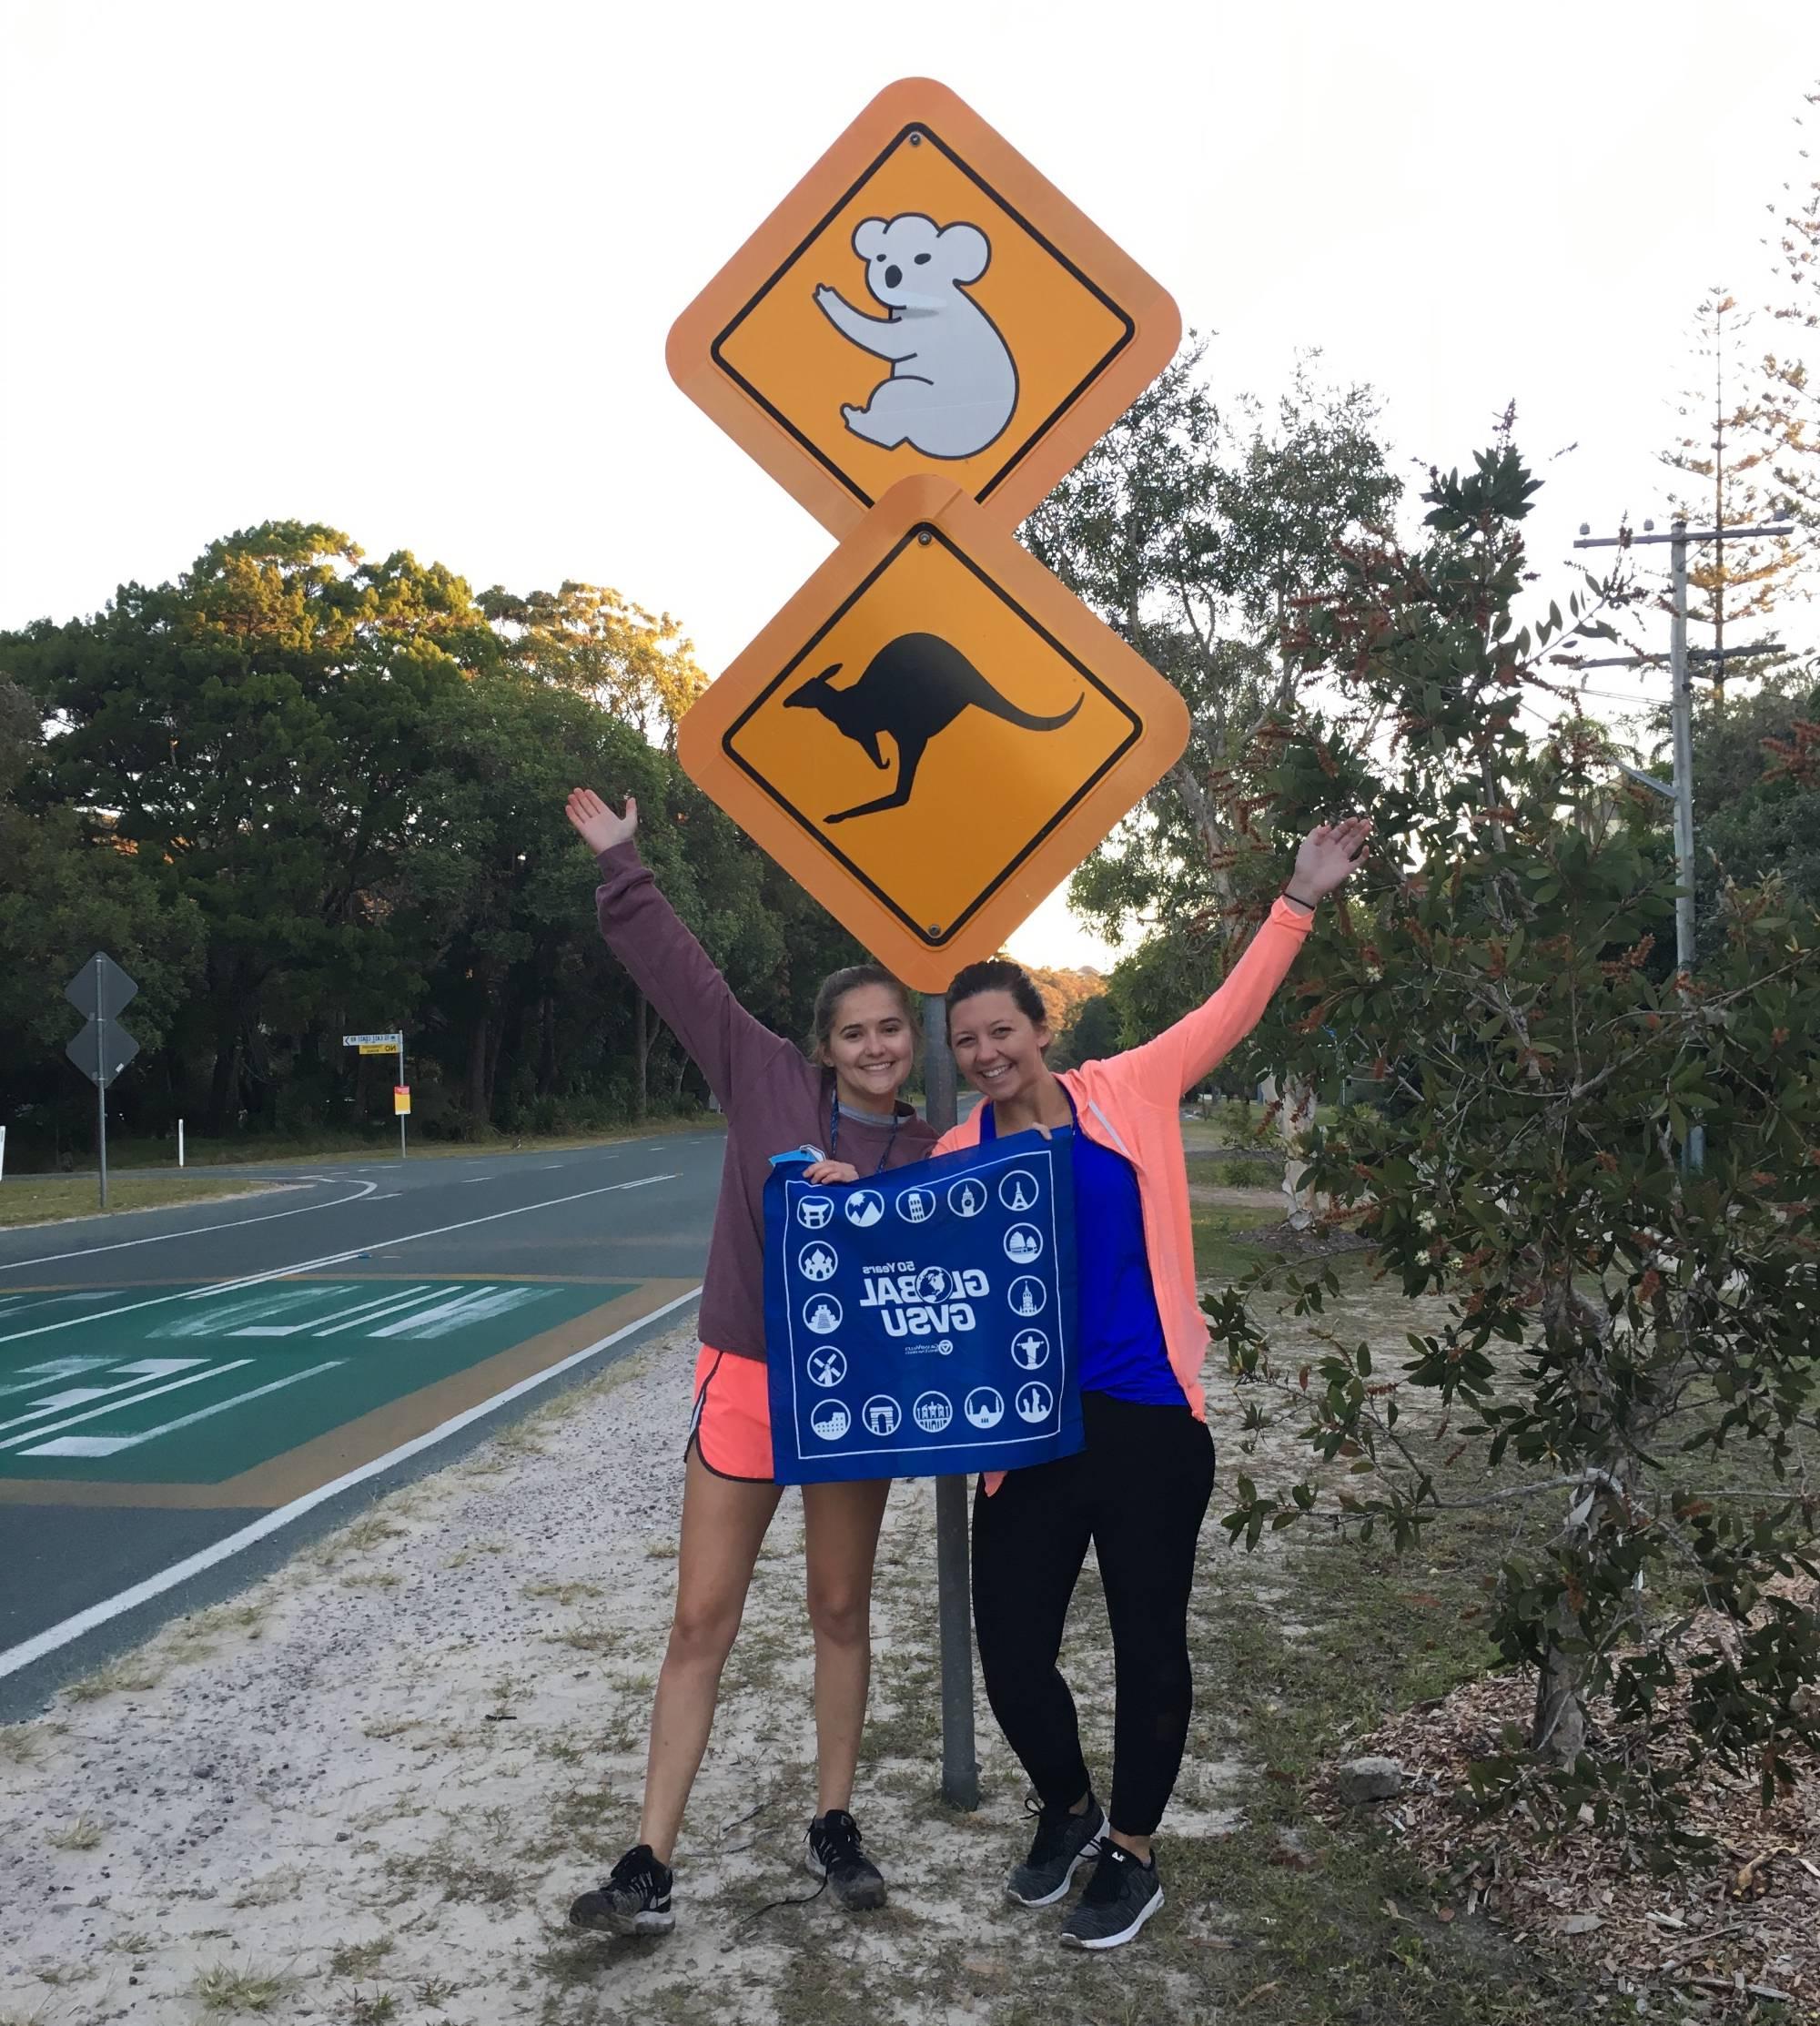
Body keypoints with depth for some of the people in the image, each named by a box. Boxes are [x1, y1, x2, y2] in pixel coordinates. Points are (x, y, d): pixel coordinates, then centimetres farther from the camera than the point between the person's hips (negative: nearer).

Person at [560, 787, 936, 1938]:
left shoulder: (926, 1155, 0)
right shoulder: (766, 1080, -3)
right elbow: (680, 971, -2)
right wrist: (620, 865, -2)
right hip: (744, 1378, -1)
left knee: (842, 1610, 13)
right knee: (703, 1622, 1)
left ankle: (836, 1825, 29)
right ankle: (652, 1864, 8)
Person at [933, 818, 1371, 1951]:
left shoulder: (1128, 1094, 0)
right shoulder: (957, 1158, 3)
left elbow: (1232, 1011, 5)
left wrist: (1301, 900, 3)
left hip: (1149, 1421, -1)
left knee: (1150, 1645, 10)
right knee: (1012, 1653, 4)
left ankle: (1131, 1855, 32)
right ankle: (1067, 1811, 35)